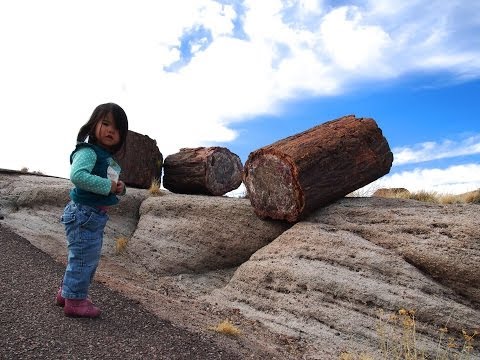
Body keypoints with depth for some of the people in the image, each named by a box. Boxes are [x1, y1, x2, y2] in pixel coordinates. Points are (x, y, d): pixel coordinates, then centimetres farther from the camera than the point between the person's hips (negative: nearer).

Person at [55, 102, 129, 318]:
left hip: (97, 216, 10)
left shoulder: (109, 158, 11)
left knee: (90, 259, 22)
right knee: (83, 259, 1)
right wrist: (108, 186, -29)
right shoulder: (88, 151, -17)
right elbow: (77, 175, -35)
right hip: (83, 214, -10)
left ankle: (66, 293, 39)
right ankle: (75, 302, 18)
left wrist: (120, 187, 0)